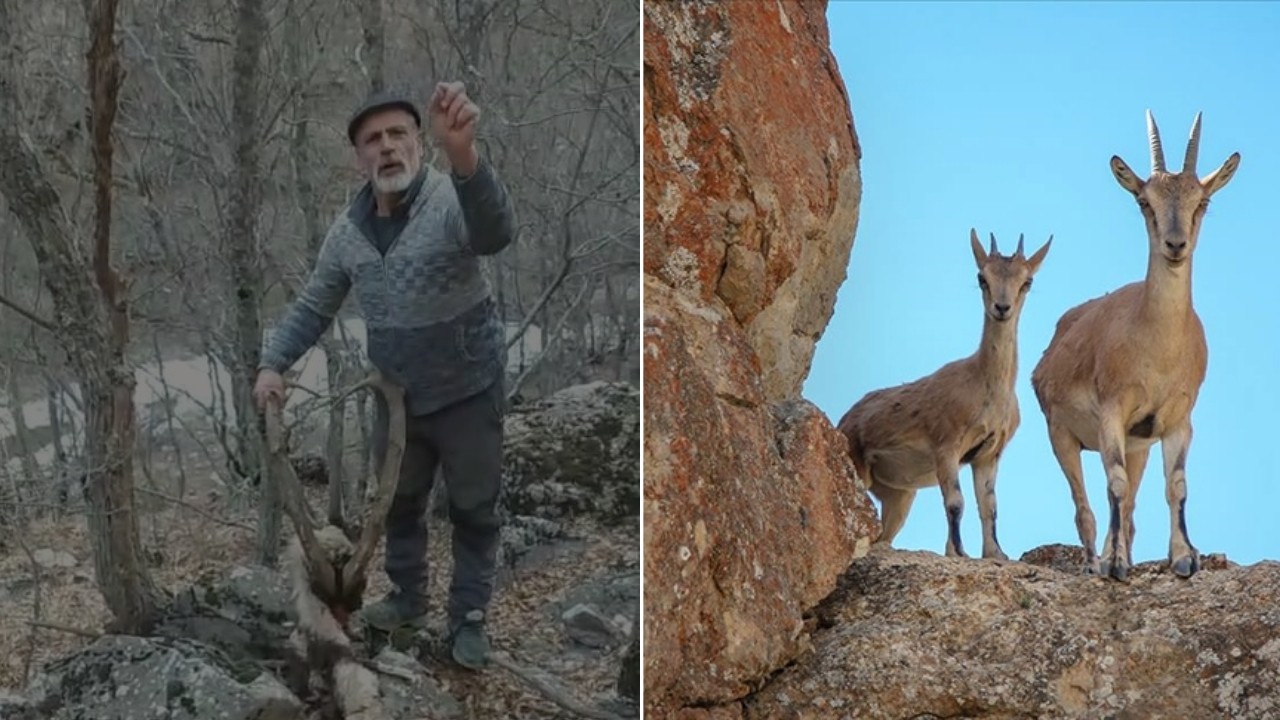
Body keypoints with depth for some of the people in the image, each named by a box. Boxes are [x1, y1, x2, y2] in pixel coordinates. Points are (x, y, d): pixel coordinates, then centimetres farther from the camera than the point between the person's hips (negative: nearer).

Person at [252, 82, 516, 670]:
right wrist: (273, 364, -8)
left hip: (467, 392, -5)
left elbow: (495, 232, -46)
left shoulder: (452, 200, -22)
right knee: (398, 503, 22)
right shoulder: (348, 229, -3)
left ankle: (469, 617, 26)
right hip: (397, 396, 5)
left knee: (474, 510, 9)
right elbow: (313, 307, 8)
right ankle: (408, 597, 42)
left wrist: (462, 156, -66)